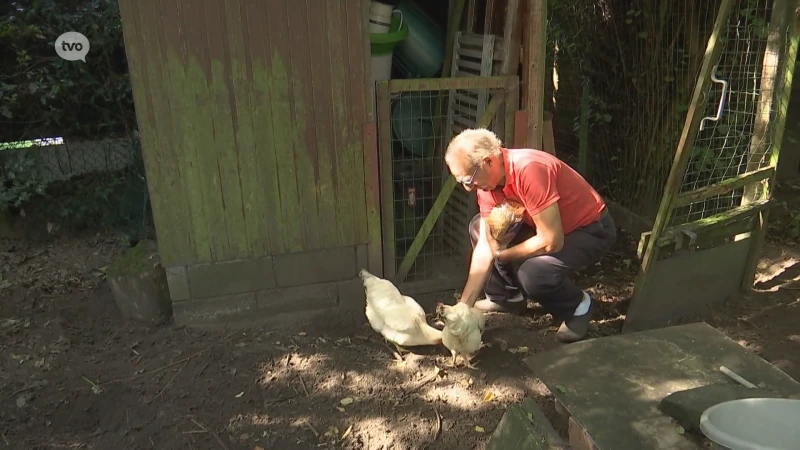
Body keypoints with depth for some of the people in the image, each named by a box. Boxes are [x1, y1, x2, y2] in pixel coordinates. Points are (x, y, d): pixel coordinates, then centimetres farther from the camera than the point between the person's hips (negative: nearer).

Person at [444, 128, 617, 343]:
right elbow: (485, 247, -8)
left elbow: (551, 242, -32)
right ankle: (506, 297, 17)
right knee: (479, 227, 2)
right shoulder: (488, 179, -9)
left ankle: (577, 306, 1)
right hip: (548, 224, 8)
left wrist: (503, 253, -16)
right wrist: (463, 306, -11)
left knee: (533, 273, -32)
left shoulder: (529, 169, -34)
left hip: (593, 229, -8)